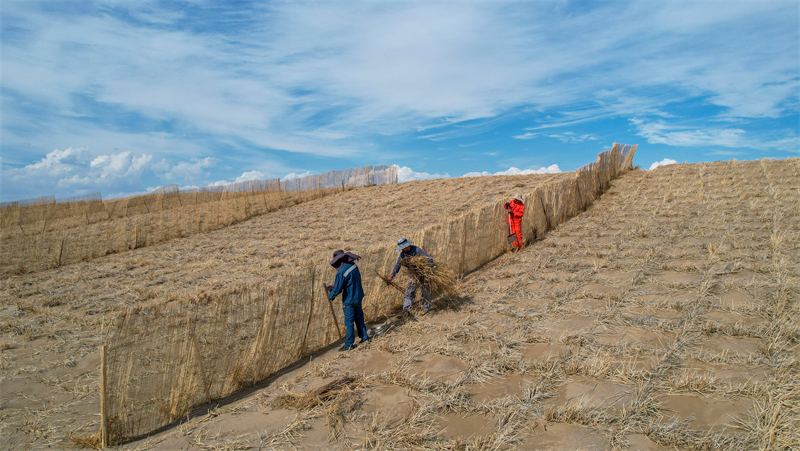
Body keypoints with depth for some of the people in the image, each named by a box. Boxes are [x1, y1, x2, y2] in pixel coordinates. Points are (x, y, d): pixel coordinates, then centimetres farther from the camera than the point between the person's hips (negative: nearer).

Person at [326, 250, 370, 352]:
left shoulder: (342, 272, -25)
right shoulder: (353, 266, 1)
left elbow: (338, 288, -18)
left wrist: (331, 296, 1)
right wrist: (332, 286, 15)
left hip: (349, 300, -8)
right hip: (358, 297, 8)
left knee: (349, 322, 3)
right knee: (359, 318, 21)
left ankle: (349, 344, 13)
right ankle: (364, 338, 32)